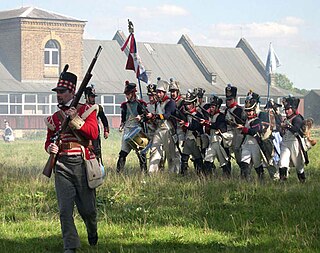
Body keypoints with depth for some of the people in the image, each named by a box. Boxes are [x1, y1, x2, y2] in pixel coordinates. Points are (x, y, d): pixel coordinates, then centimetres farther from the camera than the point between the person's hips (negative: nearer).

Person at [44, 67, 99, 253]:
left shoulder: (86, 110, 2)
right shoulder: (54, 118, 15)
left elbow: (93, 133, -11)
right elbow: (48, 141, 22)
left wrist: (75, 119, -18)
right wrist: (50, 147, -1)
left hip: (82, 165, -3)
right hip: (62, 166, 3)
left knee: (88, 208, 6)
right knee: (65, 209, -8)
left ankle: (93, 234, 37)